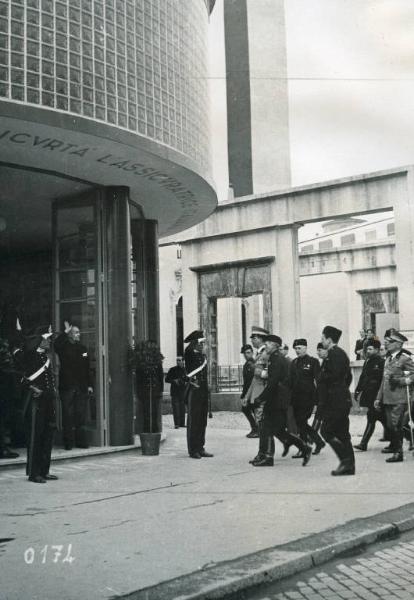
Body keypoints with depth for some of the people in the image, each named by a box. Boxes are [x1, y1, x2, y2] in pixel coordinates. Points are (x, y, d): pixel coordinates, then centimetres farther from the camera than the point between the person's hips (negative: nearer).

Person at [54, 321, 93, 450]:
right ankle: (68, 442, 4)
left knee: (81, 415, 5)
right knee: (68, 415, -2)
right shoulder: (64, 347, 1)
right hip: (67, 386, -4)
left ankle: (81, 441, 12)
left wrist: (89, 385, 10)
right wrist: (65, 332, -22)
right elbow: (56, 345, -25)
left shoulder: (82, 348, 14)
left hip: (81, 387, 4)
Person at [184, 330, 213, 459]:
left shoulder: (203, 355, 16)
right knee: (193, 422, -3)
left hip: (203, 391, 8)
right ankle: (193, 450, 3)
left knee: (202, 421, 10)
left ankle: (200, 449, 17)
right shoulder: (189, 354, -4)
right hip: (194, 391, -8)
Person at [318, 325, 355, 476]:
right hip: (343, 399, 10)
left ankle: (346, 460, -8)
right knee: (342, 433, 10)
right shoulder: (342, 353, 18)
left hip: (335, 400, -10)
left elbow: (333, 375, -23)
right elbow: (348, 376, 22)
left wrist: (320, 378, -7)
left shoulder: (333, 354, -14)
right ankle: (349, 465, 11)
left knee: (326, 431, -6)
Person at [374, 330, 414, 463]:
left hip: (399, 398, -7)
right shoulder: (388, 359, 17)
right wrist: (379, 398, 18)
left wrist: (401, 380, -20)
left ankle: (398, 453, -3)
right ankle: (393, 445, 35)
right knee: (390, 425, 15)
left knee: (397, 425, -8)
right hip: (387, 398, 7)